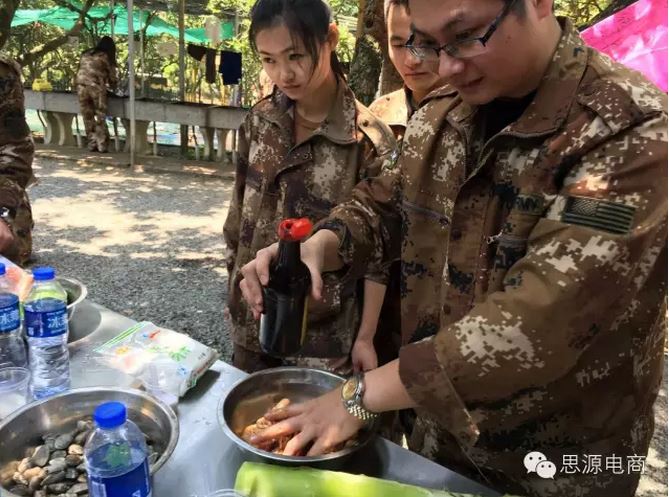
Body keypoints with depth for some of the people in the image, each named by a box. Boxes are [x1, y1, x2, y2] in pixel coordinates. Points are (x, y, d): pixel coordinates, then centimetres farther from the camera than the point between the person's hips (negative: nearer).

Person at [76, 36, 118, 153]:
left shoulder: (85, 54, 19)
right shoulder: (106, 57, 6)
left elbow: (80, 71, 17)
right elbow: (112, 77, 8)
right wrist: (112, 86, 27)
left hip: (81, 87, 4)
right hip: (97, 88, -4)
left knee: (88, 118, 10)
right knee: (101, 118, 4)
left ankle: (92, 144, 14)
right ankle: (102, 146, 4)